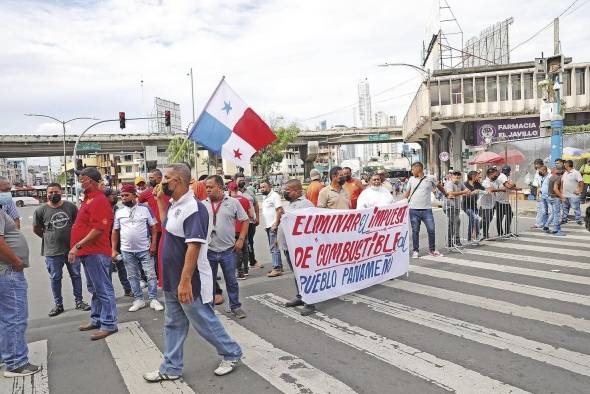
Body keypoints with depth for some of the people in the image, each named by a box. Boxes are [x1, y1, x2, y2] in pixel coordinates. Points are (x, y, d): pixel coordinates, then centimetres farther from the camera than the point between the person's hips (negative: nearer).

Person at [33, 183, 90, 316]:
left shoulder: (70, 206, -2)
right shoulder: (41, 210, -6)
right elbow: (36, 229, 6)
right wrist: (48, 237, 9)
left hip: (72, 248, 1)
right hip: (52, 251, -1)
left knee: (76, 275, 10)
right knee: (55, 278, 10)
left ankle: (79, 301, 24)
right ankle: (58, 304, 24)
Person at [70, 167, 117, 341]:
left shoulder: (98, 201, -16)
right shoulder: (88, 199, 15)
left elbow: (97, 229, -24)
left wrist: (77, 245, -22)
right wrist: (78, 248, 17)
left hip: (96, 252, -11)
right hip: (87, 252, 11)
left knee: (103, 289, -3)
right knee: (94, 288, 19)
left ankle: (109, 324, 6)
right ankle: (96, 320, 32)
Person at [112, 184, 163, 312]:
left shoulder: (145, 209, -2)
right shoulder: (118, 212, 5)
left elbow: (153, 227, 0)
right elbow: (115, 232, 9)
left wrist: (153, 244, -8)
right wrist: (114, 250, 3)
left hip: (145, 249, -2)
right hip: (127, 250, 3)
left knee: (151, 274, 0)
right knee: (132, 276, 10)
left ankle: (153, 299, 9)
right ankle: (138, 300, 22)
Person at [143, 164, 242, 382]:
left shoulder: (193, 208, -23)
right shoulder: (175, 205, 7)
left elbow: (193, 247, -29)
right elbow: (167, 225, 28)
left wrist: (185, 281, -31)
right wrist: (160, 199, 17)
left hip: (188, 281, -9)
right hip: (172, 280, 9)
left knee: (205, 323, 6)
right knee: (173, 325, 17)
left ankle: (232, 354, 26)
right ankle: (171, 368, 31)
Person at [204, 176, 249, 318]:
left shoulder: (233, 202, -2)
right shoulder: (203, 205, 3)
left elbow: (244, 221, 3)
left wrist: (241, 239, -5)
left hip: (228, 250, -1)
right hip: (209, 251, 2)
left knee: (231, 281, 9)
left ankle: (236, 307, 24)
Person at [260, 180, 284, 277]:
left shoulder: (274, 195, -10)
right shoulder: (264, 197, 17)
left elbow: (279, 210, -17)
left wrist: (275, 224, -22)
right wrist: (266, 224, 14)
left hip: (273, 225, -9)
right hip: (268, 226, 9)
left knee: (274, 247, -10)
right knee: (273, 247, 13)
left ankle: (277, 268, -9)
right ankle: (279, 266, 20)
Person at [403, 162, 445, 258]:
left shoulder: (430, 179, 3)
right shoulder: (411, 179, 8)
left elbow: (439, 186, 19)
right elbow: (407, 193, 12)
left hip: (427, 209, -1)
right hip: (414, 210, 1)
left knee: (431, 230, 0)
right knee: (415, 231, 6)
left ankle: (432, 250, 16)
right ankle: (415, 251, 16)